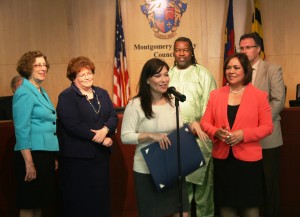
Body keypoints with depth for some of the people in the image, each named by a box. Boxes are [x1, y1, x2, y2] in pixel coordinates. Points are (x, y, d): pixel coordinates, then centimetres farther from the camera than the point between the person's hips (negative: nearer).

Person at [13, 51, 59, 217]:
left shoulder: (42, 92, 15)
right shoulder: (24, 93, -11)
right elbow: (22, 130, -16)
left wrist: (53, 158, 17)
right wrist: (29, 164, -21)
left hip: (47, 153, 9)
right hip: (32, 153, -8)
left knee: (41, 203, 14)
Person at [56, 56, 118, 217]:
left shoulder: (102, 94, 14)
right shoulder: (66, 97, -6)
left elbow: (113, 116, 6)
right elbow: (74, 125, -17)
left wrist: (105, 130, -17)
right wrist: (101, 139, -14)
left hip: (101, 154, 6)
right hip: (77, 156, -6)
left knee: (101, 195, 11)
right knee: (80, 199, 2)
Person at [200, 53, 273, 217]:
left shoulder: (259, 96, -1)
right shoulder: (216, 95, 7)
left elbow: (267, 127, -4)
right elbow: (205, 122, 7)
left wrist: (243, 134, -18)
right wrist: (216, 132, -14)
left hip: (248, 159, -2)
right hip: (222, 159, 3)